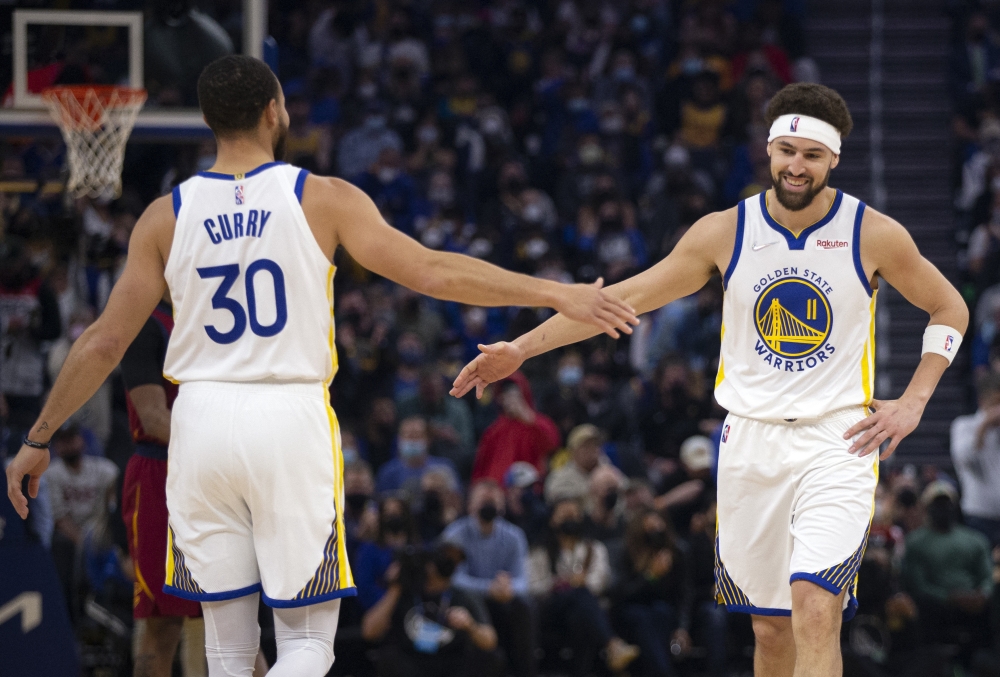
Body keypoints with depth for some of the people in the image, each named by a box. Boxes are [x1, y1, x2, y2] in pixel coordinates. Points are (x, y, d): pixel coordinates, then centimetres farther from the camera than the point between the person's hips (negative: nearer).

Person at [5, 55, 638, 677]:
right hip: (293, 419, -2)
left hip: (203, 419, 2)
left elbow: (103, 345, 6)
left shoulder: (166, 217, 4)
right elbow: (431, 273, -7)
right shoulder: (324, 200, -2)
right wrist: (561, 296, -3)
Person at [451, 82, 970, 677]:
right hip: (751, 438, 3)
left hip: (838, 441, -3)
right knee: (771, 628, 6)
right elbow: (626, 298, 4)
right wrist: (520, 349, -1)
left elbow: (950, 309, 10)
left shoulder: (875, 235, -4)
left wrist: (914, 402, -1)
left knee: (815, 606, -21)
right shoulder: (725, 232, 0)